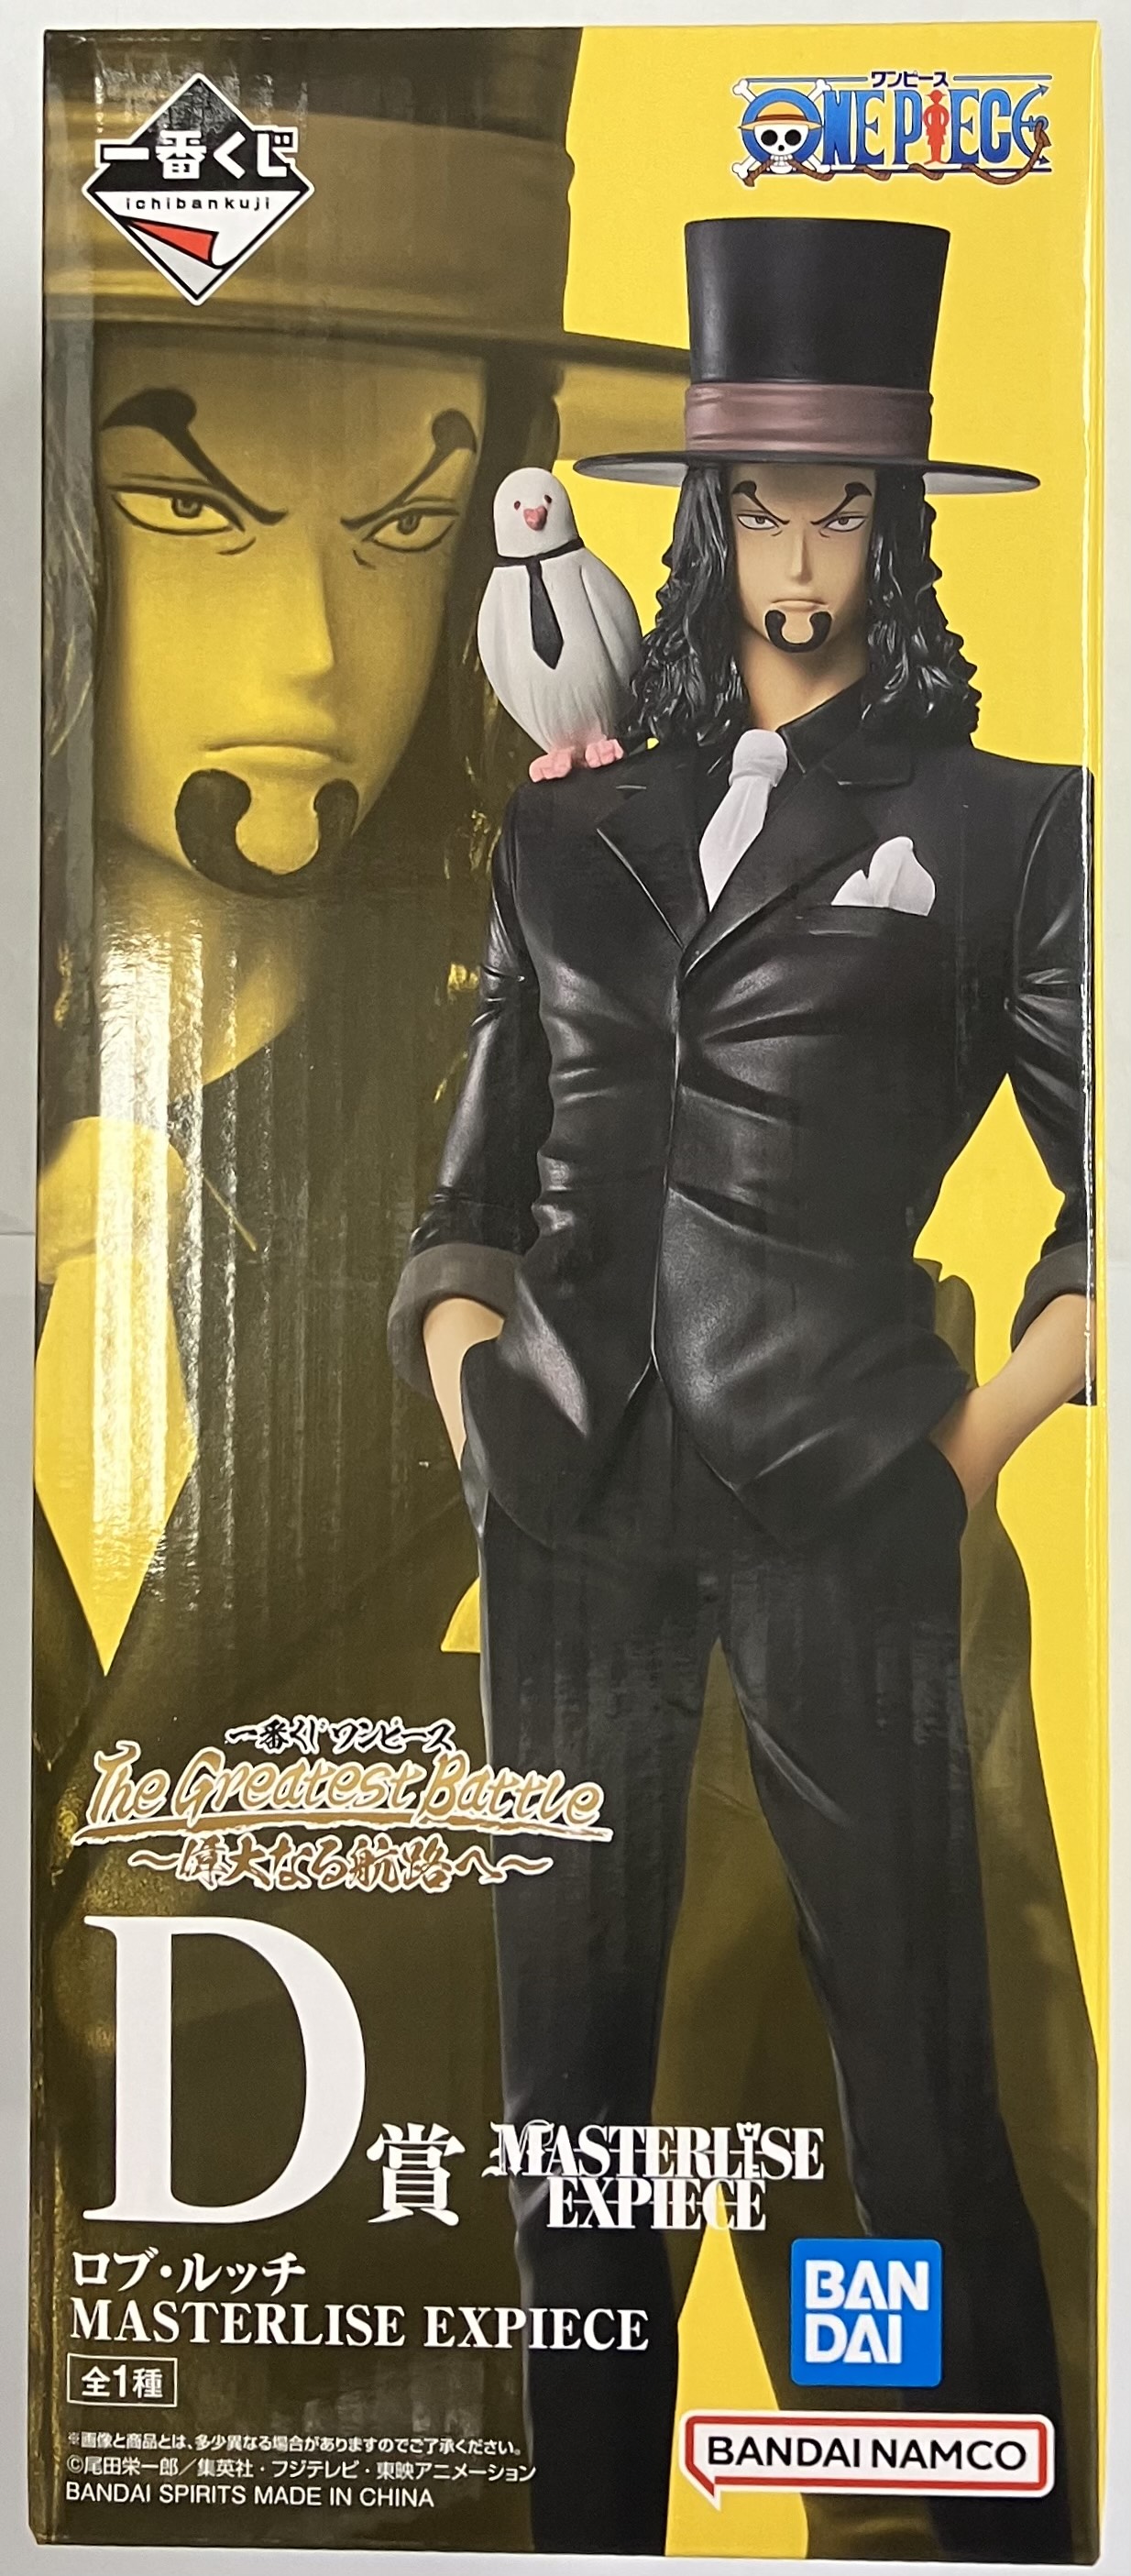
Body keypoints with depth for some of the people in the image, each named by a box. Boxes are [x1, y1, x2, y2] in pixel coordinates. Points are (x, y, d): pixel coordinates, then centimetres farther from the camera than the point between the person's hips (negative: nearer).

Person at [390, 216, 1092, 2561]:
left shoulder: (1002, 826, 6)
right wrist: (459, 1342, 1)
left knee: (919, 2062, 1)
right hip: (568, 1496, 4)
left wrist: (991, 1428, -3)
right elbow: (476, 1181, 16)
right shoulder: (581, 832, 15)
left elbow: (1103, 1178, 4)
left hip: (837, 1507, -3)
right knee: (570, 2056, 11)